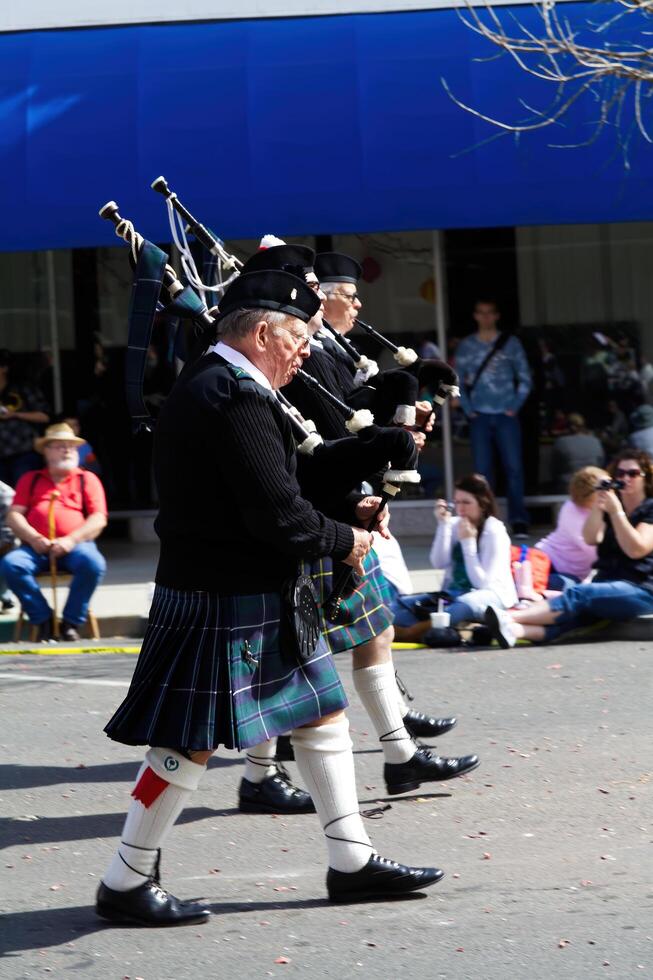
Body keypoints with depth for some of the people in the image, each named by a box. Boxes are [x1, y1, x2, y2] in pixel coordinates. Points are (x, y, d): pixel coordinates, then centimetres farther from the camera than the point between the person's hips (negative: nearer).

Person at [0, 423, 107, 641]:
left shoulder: (87, 479, 17)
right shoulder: (30, 479, 21)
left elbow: (99, 519, 5)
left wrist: (71, 540, -11)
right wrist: (33, 538, -9)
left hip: (75, 544, -1)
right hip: (37, 547, 1)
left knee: (94, 564, -35)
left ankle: (71, 622, -17)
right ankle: (43, 620, -17)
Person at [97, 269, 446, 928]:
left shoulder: (203, 386, 13)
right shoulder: (237, 398, -21)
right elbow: (277, 513, -24)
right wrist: (344, 540, -7)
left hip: (256, 598, 11)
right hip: (224, 606, -11)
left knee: (322, 712, 14)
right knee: (190, 742, -3)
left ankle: (351, 861, 20)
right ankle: (125, 884, 7)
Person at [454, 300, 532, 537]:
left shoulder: (510, 343, 6)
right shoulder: (466, 346, 10)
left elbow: (524, 378, 6)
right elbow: (458, 381, 10)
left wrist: (515, 406, -3)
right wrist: (468, 409, 0)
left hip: (506, 415, -1)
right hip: (480, 417, 1)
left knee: (513, 468, -7)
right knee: (482, 471, 0)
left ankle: (519, 521, -7)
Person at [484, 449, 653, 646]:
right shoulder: (610, 504, 22)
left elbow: (636, 549, -13)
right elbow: (591, 538, 2)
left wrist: (616, 512, -18)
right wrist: (597, 506, -14)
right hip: (607, 581, 4)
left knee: (578, 595, -31)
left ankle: (510, 617, -50)